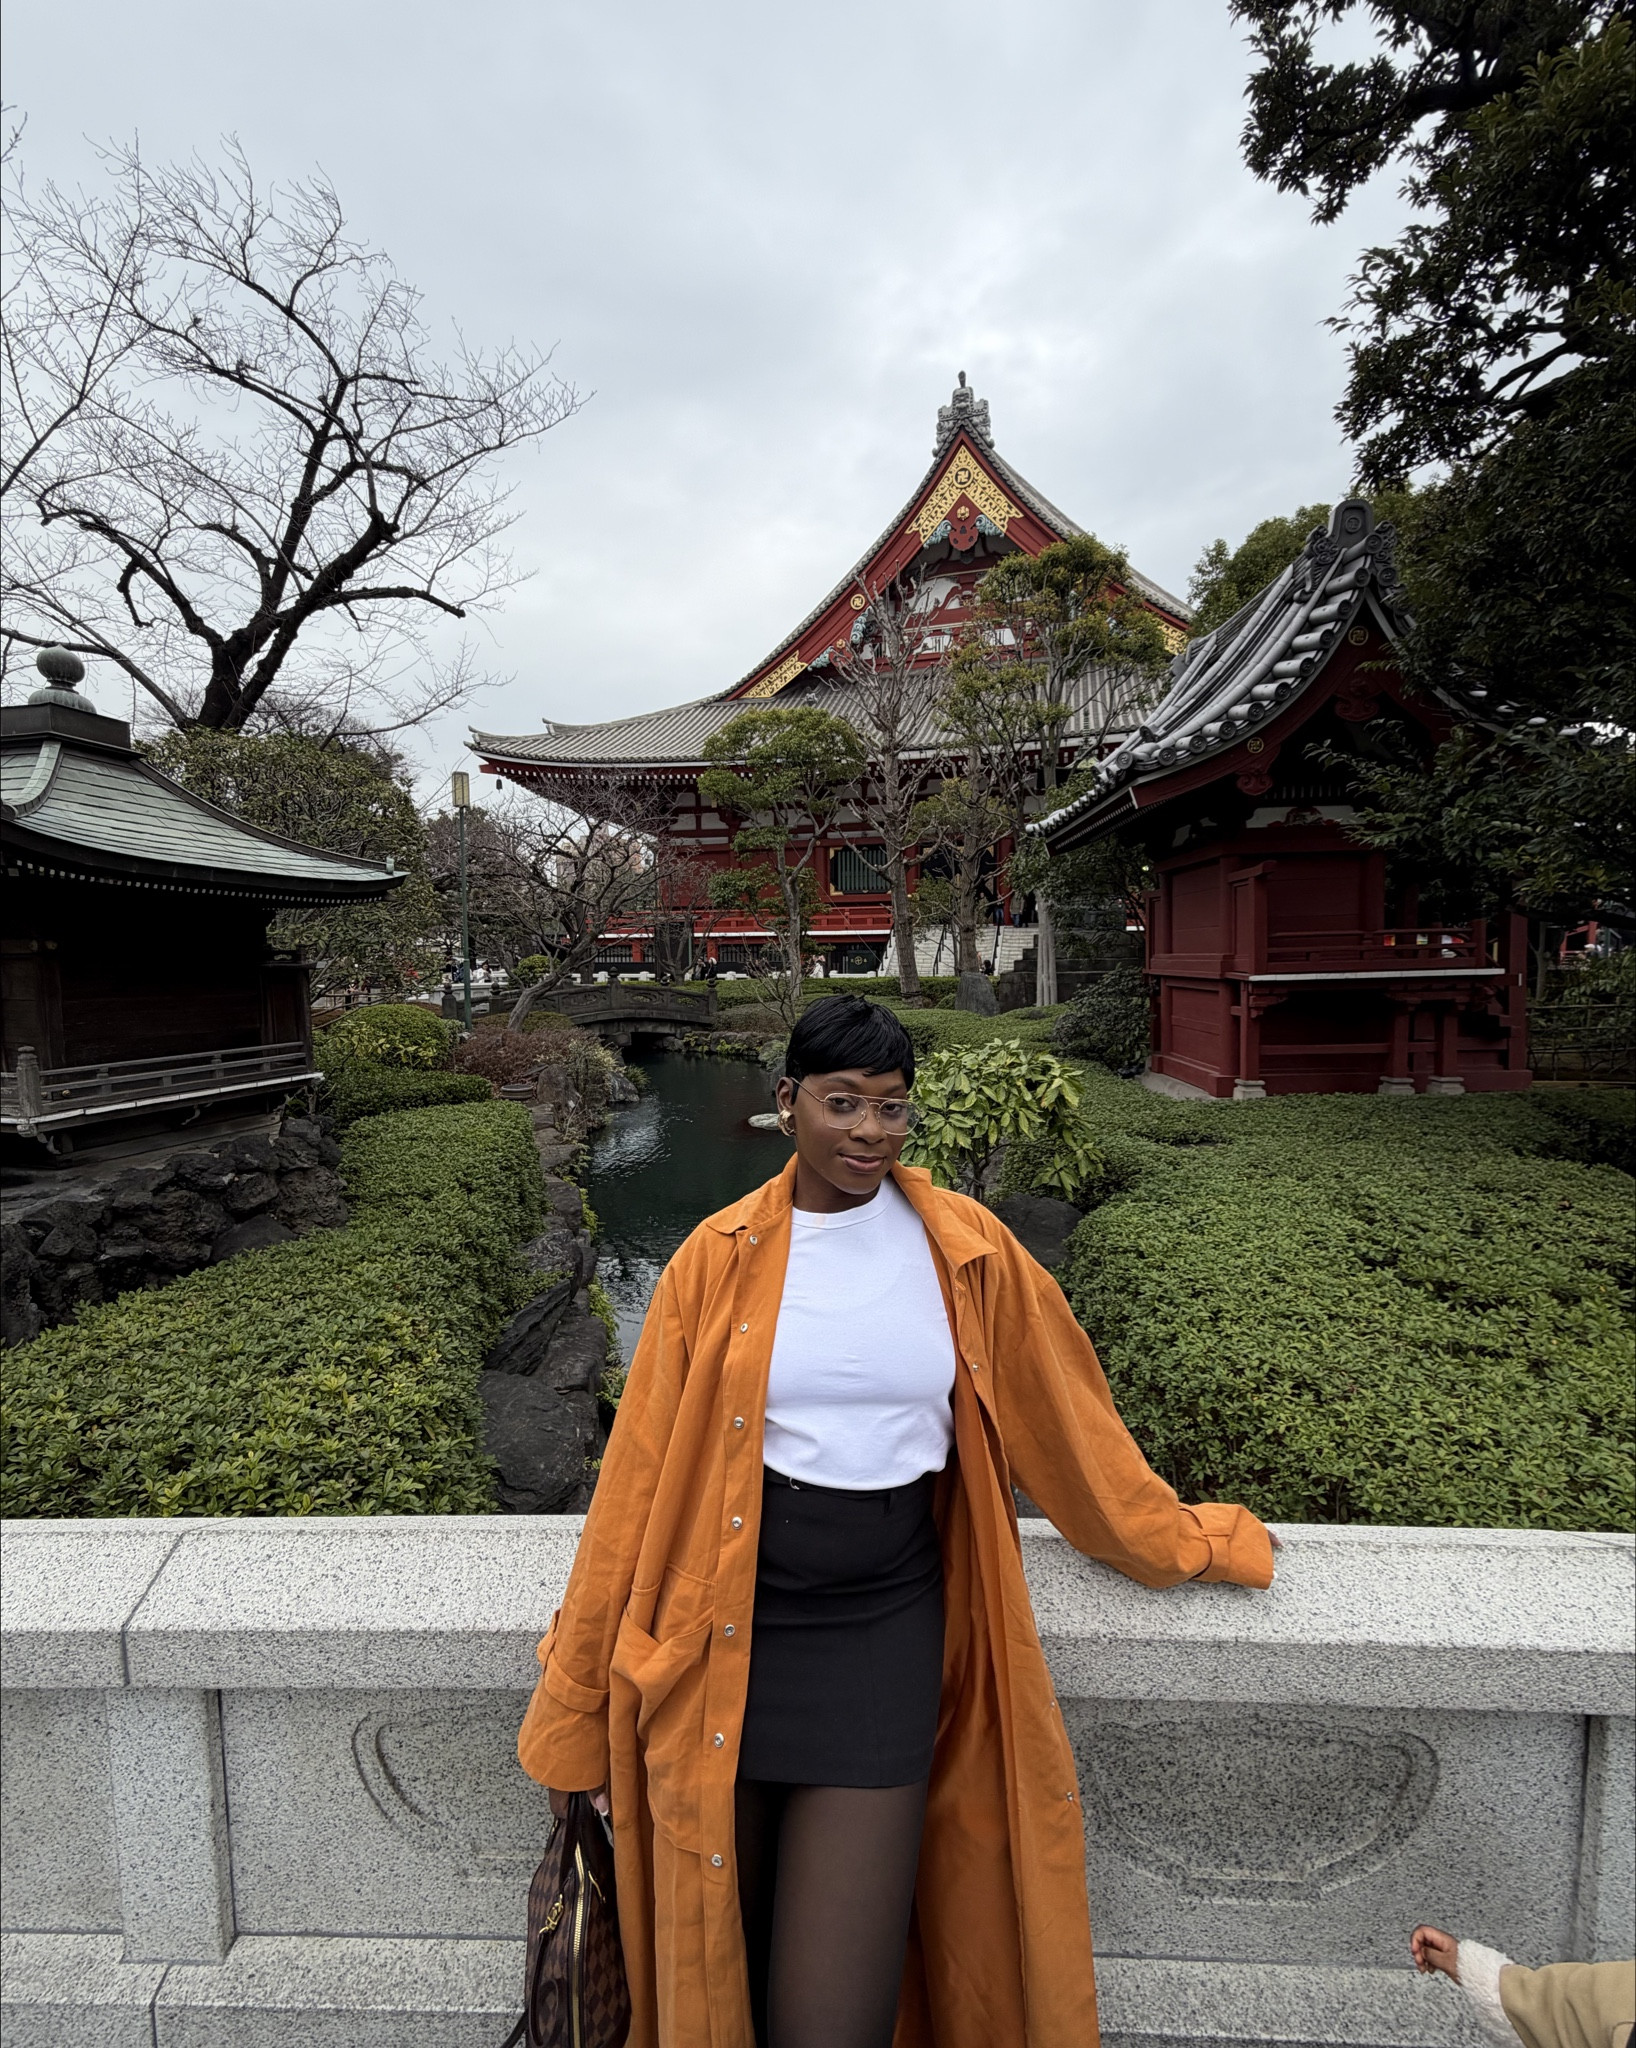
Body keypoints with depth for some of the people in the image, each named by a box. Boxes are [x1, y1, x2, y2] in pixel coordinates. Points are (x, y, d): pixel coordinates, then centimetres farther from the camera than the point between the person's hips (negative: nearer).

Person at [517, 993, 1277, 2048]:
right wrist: (574, 1708, 4)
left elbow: (1066, 1418, 8)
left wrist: (1185, 1542, 18)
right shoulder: (719, 1259, -4)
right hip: (731, 1629, 1)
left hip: (886, 1625, 0)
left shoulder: (967, 1251, -4)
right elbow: (640, 1474, 0)